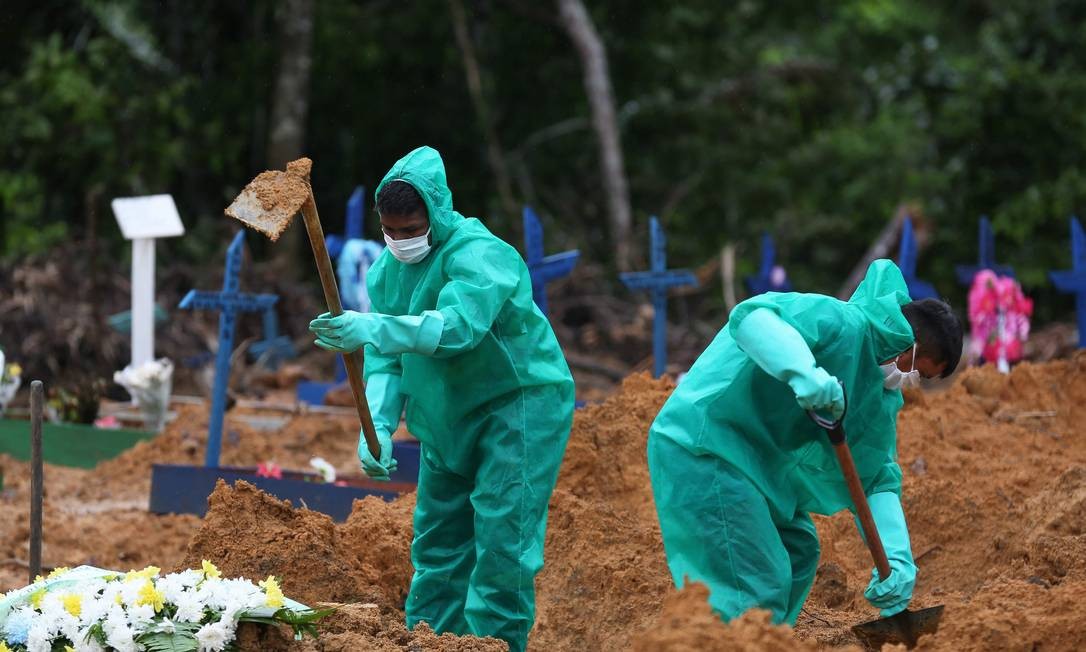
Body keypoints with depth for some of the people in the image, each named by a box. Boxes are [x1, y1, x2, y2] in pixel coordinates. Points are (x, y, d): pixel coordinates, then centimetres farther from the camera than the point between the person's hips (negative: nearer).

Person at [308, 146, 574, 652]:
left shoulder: (478, 255, -24)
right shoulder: (388, 269, -1)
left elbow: (458, 325, -42)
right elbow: (385, 360, -1)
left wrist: (374, 329, -53)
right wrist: (378, 426, -17)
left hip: (519, 403, -8)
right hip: (450, 420, 8)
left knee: (500, 539, -13)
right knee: (437, 540, 11)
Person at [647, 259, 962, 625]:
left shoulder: (883, 399, 14)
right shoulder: (844, 323, -17)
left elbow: (878, 479, 11)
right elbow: (749, 315, -32)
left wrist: (898, 557, -5)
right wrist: (805, 373, -46)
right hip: (702, 449, -11)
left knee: (798, 551, 22)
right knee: (761, 586, -15)